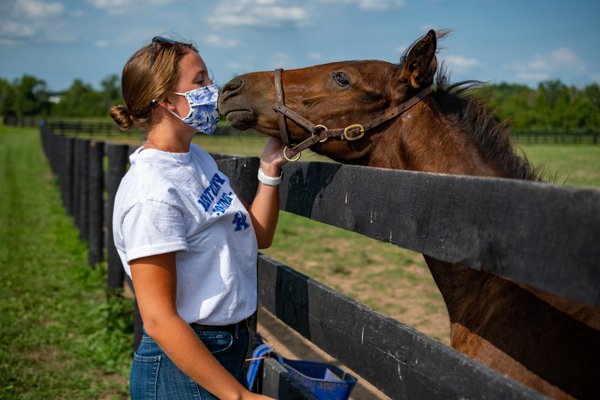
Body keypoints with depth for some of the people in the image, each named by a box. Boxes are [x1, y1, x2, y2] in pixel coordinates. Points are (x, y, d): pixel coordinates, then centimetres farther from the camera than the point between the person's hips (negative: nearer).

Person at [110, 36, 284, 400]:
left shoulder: (197, 158, 4)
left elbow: (259, 236, 12)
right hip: (184, 368, -8)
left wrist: (270, 170, -2)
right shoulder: (153, 193, -23)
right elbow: (159, 320, -24)